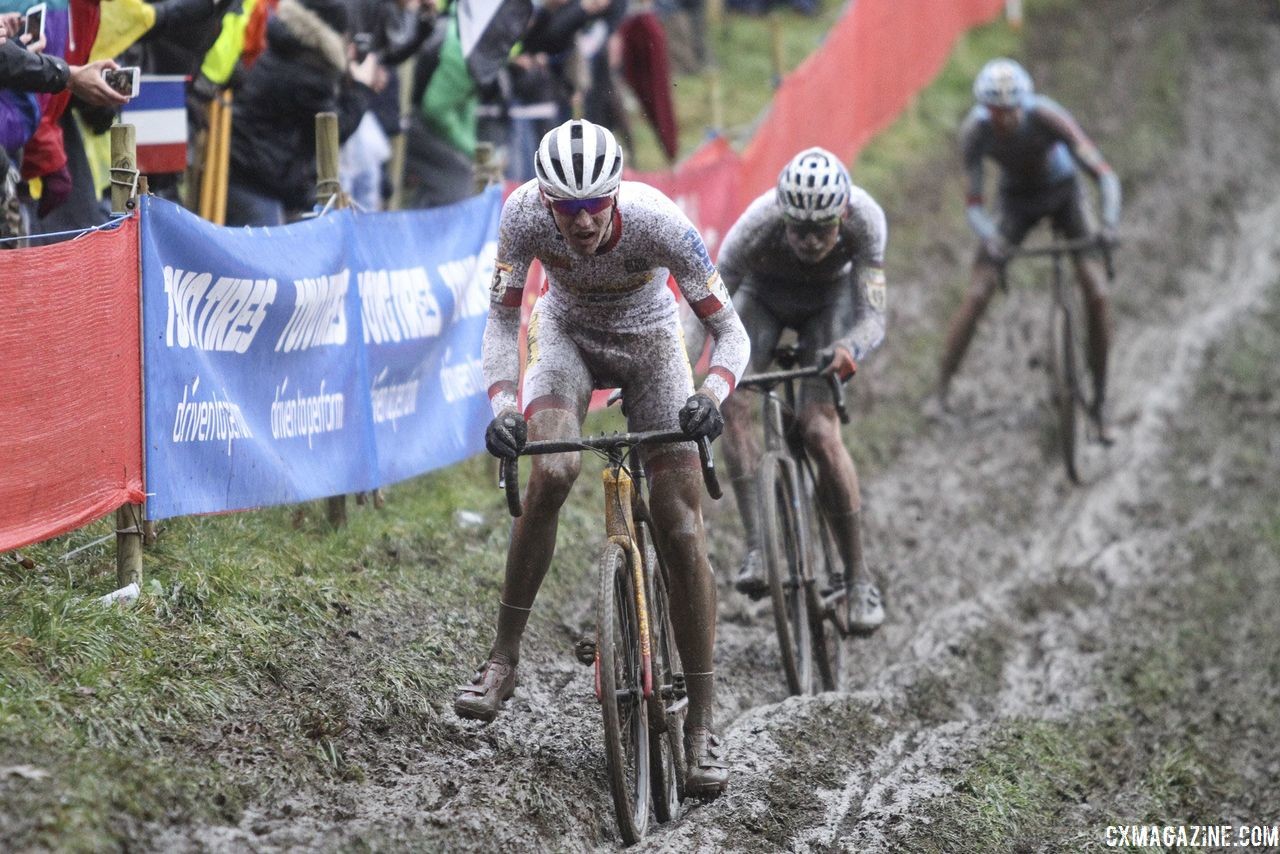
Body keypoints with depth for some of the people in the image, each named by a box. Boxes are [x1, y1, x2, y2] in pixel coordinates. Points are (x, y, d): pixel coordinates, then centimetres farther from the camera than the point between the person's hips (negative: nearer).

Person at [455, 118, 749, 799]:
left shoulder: (657, 220, -35)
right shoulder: (525, 213, -31)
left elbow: (730, 331, -29)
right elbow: (501, 318, -19)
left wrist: (710, 395, -49)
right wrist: (502, 404, -36)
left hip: (650, 342, 0)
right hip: (567, 333, 1)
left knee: (682, 533, -9)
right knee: (552, 471, -29)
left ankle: (701, 723, 0)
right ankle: (503, 660, -15)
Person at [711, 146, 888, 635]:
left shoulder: (864, 219, -35)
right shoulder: (759, 223, -37)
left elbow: (873, 317, -35)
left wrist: (849, 351, -58)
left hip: (829, 301, -1)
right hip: (763, 296, 1)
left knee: (819, 430, -20)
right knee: (730, 398, -28)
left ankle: (858, 578, -6)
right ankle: (756, 547, -28)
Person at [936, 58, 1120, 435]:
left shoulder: (1047, 117, -34)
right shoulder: (974, 131, -27)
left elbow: (1104, 174, -34)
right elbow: (973, 204, -25)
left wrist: (1109, 223, -52)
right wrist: (989, 238, -47)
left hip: (1063, 193, -1)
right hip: (1017, 200, 1)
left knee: (1097, 294, -15)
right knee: (978, 294, -15)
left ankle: (1099, 404, -2)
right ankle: (940, 392, -4)